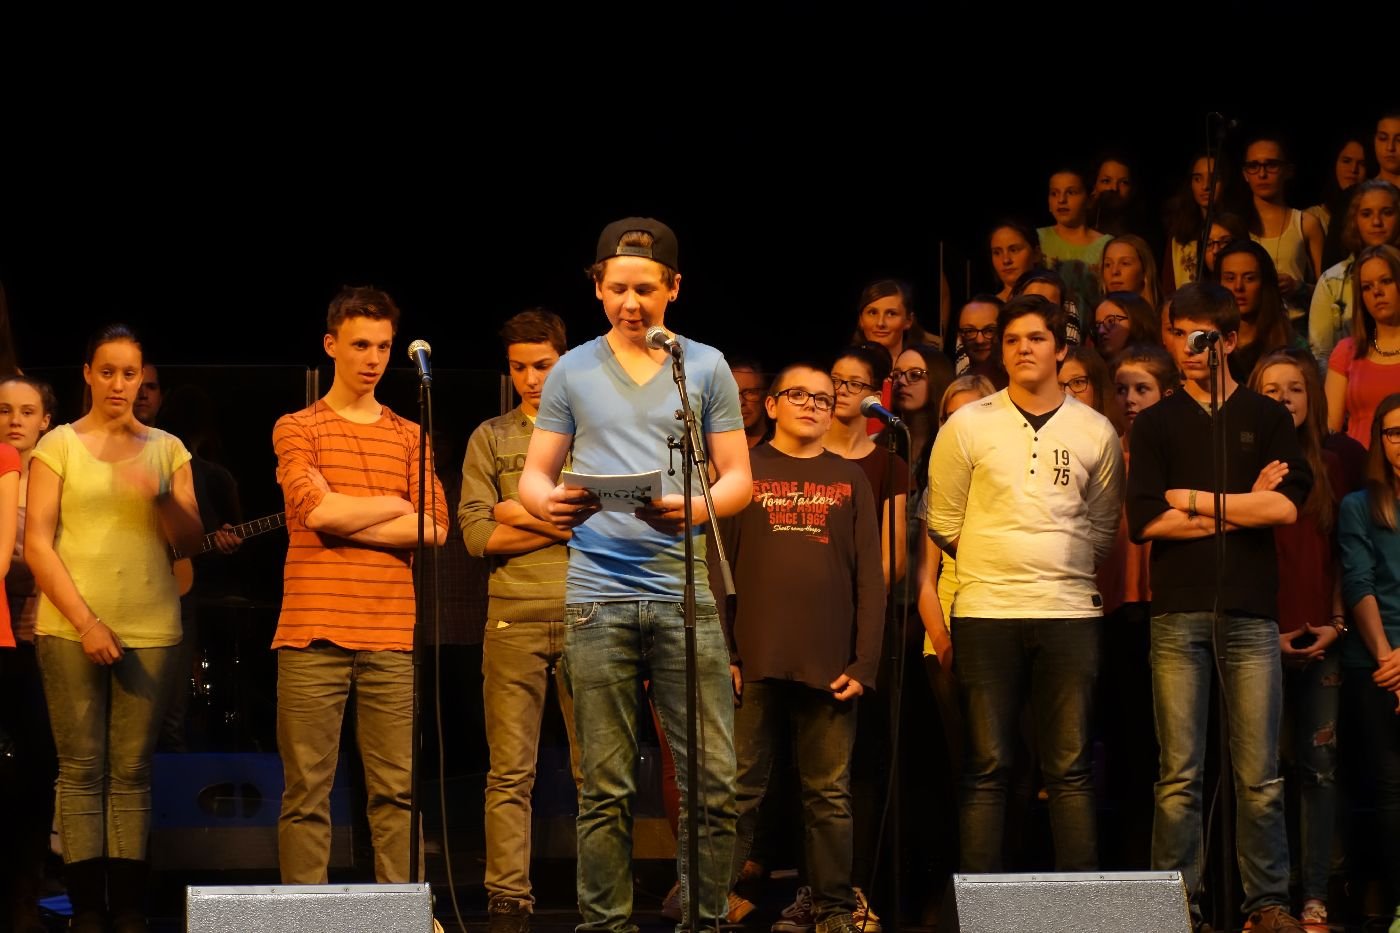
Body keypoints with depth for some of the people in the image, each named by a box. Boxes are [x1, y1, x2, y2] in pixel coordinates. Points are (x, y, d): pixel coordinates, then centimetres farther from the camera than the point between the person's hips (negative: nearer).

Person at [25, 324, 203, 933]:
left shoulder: (167, 449, 12)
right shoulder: (59, 445, 4)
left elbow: (190, 540, 8)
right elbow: (37, 545, -2)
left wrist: (161, 496, -12)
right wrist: (85, 622, -10)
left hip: (149, 629, 2)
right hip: (71, 627, -2)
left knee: (132, 771, 1)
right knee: (82, 769, -3)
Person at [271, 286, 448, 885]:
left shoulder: (411, 437, 15)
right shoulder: (297, 430, 7)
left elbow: (435, 528, 2)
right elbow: (318, 510, -10)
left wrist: (349, 522, -6)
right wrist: (396, 506, 2)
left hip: (392, 638, 2)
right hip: (313, 634, -2)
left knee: (396, 791, 0)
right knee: (307, 791, -3)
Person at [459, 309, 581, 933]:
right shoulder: (490, 439, 11)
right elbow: (477, 534, 0)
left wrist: (525, 514, -4)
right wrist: (567, 524, -5)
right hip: (515, 618, 0)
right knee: (511, 773, -2)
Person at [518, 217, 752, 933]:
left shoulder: (706, 368, 9)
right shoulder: (572, 372, 11)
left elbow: (738, 478, 7)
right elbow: (534, 474, 12)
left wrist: (696, 508, -15)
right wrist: (549, 503, -12)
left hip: (684, 591, 0)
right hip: (598, 595, 0)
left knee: (713, 780, -4)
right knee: (606, 786, 2)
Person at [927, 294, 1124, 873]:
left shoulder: (1096, 433, 9)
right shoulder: (968, 426, 4)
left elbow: (1102, 528, 16)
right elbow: (943, 521, 9)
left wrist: (1063, 567, 5)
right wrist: (997, 563, 8)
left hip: (1070, 609, 1)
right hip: (986, 612, -1)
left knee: (1070, 769, 0)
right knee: (987, 766, -1)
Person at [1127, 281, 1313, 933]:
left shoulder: (1267, 419, 13)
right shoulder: (1156, 424, 12)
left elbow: (1288, 505, -3)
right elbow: (1144, 520, -2)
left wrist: (1198, 501, -3)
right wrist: (1245, 507, -2)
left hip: (1251, 613, 0)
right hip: (1179, 614, 0)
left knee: (1260, 776, 0)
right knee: (1179, 775, -2)